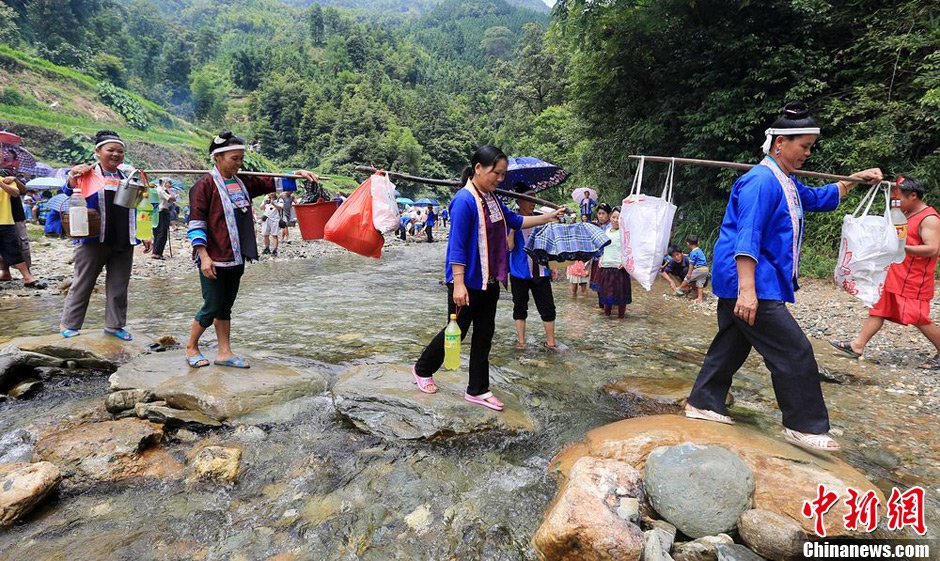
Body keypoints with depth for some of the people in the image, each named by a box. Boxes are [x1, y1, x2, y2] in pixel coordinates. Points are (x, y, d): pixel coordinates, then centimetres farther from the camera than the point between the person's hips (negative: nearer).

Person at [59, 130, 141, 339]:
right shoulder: (88, 173, 0)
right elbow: (69, 190, -14)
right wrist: (73, 177, -35)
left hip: (124, 242, 4)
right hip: (94, 240, -4)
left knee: (119, 286, 9)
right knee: (83, 283, 4)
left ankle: (114, 324, 20)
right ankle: (69, 324, 16)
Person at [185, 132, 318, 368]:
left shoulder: (243, 182, 10)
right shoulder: (205, 185, -9)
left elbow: (271, 183, 14)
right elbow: (196, 223, -12)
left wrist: (297, 174, -2)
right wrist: (204, 256, -18)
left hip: (236, 258, 6)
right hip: (214, 259, -6)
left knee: (225, 306, 13)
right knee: (212, 307, 1)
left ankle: (224, 352, 21)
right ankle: (191, 347, 22)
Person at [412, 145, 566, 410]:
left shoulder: (493, 199, 7)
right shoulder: (464, 200, -19)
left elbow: (516, 221, 21)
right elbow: (457, 246, -21)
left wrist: (550, 217, 18)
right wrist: (458, 284, -24)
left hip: (490, 282, 8)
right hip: (467, 283, -8)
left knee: (484, 334, 12)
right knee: (456, 331, 6)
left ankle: (477, 390, 24)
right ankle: (422, 369, 31)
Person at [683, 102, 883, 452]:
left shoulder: (786, 183, 17)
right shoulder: (762, 181, -16)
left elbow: (817, 200, 38)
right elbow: (747, 238, -24)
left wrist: (854, 180, 28)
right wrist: (747, 290, -30)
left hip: (763, 282, 11)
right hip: (750, 282, -11)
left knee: (733, 344, 15)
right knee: (794, 351, -5)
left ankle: (702, 404, 24)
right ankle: (804, 427, 7)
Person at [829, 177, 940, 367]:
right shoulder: (907, 214, 13)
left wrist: (902, 248, -32)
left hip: (914, 282, -9)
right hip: (895, 277, 9)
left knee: (919, 319, -1)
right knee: (879, 310, 8)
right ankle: (857, 346, 10)